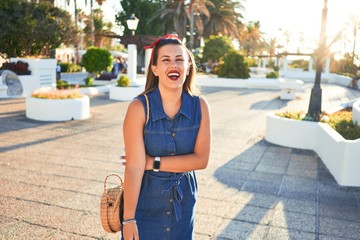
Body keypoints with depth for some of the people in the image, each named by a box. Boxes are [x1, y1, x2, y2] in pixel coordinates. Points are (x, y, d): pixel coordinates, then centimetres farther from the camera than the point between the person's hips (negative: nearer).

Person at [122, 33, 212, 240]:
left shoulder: (200, 106, -9)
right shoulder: (139, 108, -18)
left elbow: (201, 159, -11)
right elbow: (134, 167, -19)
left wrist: (154, 163, -18)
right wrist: (128, 218, -17)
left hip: (183, 201, 3)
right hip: (145, 201, -3)